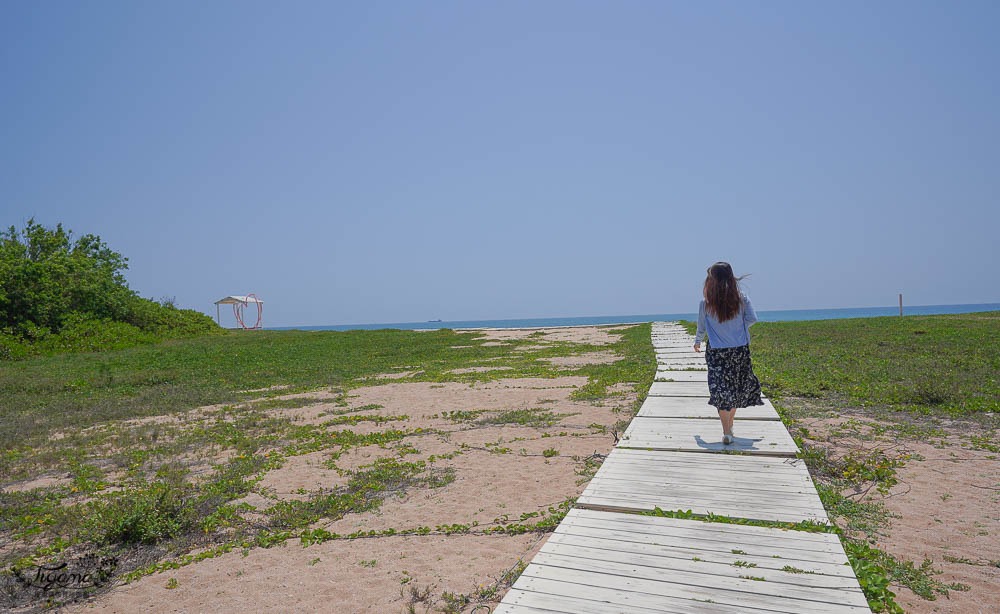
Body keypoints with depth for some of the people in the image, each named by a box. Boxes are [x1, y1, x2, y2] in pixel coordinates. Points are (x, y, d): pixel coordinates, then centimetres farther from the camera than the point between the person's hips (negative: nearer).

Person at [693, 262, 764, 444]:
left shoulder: (706, 303, -5)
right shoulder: (741, 298, -2)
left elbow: (701, 328, 4)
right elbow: (752, 318, -8)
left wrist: (697, 342, 24)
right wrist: (738, 327, 13)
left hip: (716, 353, -2)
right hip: (740, 350, 2)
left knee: (721, 391, -2)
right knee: (736, 389, 17)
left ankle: (727, 432, -13)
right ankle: (729, 425, 31)